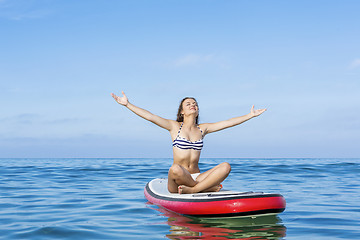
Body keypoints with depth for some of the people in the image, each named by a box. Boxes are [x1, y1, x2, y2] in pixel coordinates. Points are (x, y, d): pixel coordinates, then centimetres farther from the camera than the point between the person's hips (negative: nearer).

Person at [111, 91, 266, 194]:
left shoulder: (202, 129, 13)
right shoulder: (174, 126, 4)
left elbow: (228, 122, 15)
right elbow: (150, 116, -6)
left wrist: (251, 115, 15)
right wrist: (127, 104, -14)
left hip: (197, 177, 3)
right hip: (176, 183, -3)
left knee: (225, 167, -20)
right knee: (176, 169, -39)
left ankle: (192, 190, -29)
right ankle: (208, 188, -18)